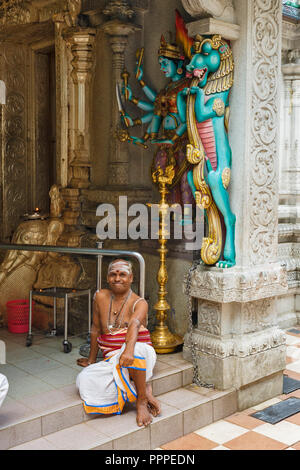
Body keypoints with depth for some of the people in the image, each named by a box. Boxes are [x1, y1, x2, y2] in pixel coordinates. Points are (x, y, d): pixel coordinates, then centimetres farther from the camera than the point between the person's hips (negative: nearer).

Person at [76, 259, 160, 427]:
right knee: (84, 380, -25)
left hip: (141, 355, -4)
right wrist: (92, 360, 17)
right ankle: (144, 390, -18)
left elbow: (134, 325, -29)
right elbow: (96, 329, 13)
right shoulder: (101, 297, 5)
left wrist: (129, 350, -48)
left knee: (136, 349, -42)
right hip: (112, 360, 5)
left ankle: (142, 400, -22)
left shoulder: (139, 303, -7)